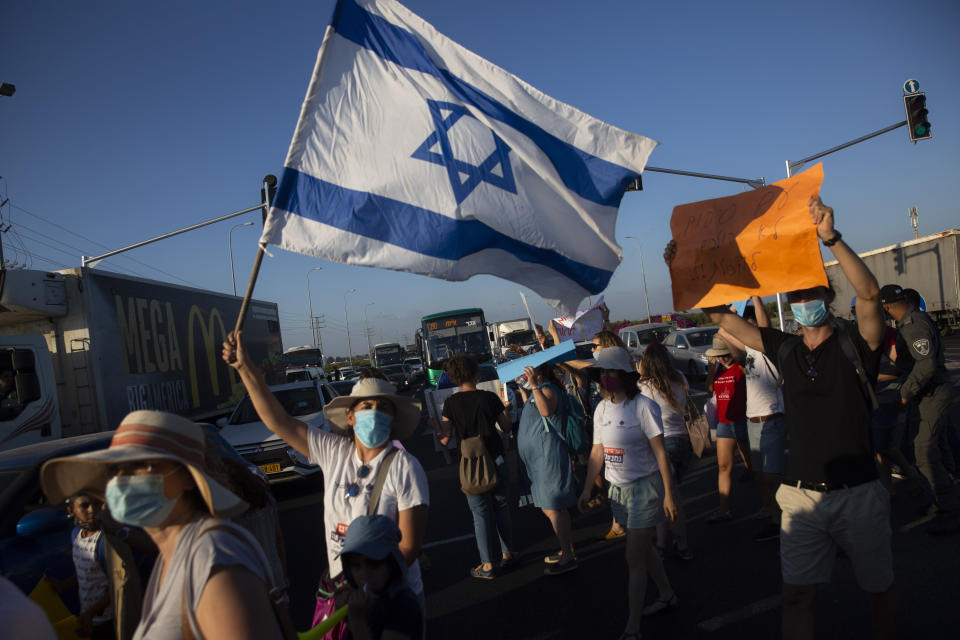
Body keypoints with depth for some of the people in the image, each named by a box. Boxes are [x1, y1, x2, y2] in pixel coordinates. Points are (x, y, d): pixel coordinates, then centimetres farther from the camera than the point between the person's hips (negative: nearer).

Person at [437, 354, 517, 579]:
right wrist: (505, 408, 19)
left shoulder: (451, 403, -8)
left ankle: (487, 565, 11)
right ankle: (507, 554, 28)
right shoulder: (490, 398, -7)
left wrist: (436, 425, 13)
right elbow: (506, 428, 3)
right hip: (496, 459, 1)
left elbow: (445, 440, -6)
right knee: (502, 506, 16)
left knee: (480, 513, 6)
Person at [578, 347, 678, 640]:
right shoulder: (601, 409, 3)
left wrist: (668, 494, -17)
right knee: (644, 548, 19)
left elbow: (660, 453, -15)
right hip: (619, 488, 6)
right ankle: (667, 595, 41)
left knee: (634, 558, -4)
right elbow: (597, 452, 10)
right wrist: (586, 490, 9)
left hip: (645, 486, -6)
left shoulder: (643, 407, -16)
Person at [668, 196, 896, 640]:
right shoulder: (785, 350, 3)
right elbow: (721, 316, 5)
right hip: (802, 496, 3)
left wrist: (831, 238, -35)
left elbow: (869, 292, -25)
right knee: (796, 594, 5)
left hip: (858, 494, -2)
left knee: (879, 588, 16)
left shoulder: (855, 344, -6)